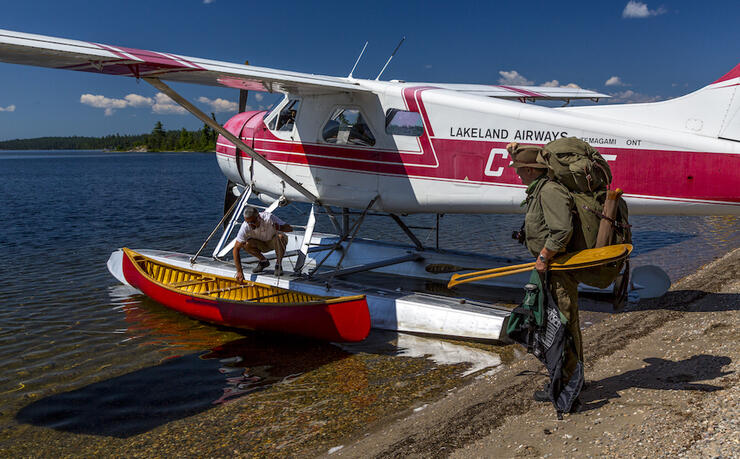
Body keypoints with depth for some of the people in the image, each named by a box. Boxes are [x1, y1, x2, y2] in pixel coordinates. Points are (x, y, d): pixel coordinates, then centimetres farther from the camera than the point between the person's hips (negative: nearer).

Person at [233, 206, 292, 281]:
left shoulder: (268, 218, -33)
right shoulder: (245, 227, -27)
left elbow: (290, 228, -32)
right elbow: (236, 249, -25)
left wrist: (280, 227, -56)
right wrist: (239, 272, -31)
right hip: (262, 244, 2)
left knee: (280, 237, -36)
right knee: (246, 244, -27)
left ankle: (278, 264, -12)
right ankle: (263, 261, 0)